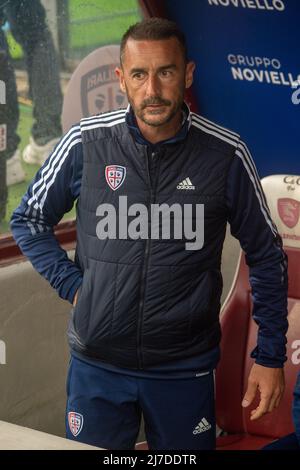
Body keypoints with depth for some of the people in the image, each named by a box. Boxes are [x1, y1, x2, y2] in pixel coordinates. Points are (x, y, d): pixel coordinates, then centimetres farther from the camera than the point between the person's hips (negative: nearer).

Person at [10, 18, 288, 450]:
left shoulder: (225, 154, -8)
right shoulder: (86, 143, -7)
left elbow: (266, 256, 2)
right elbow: (29, 220, 8)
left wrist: (271, 357, 2)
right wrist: (72, 285, -5)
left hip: (185, 366, 0)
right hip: (97, 362, 1)